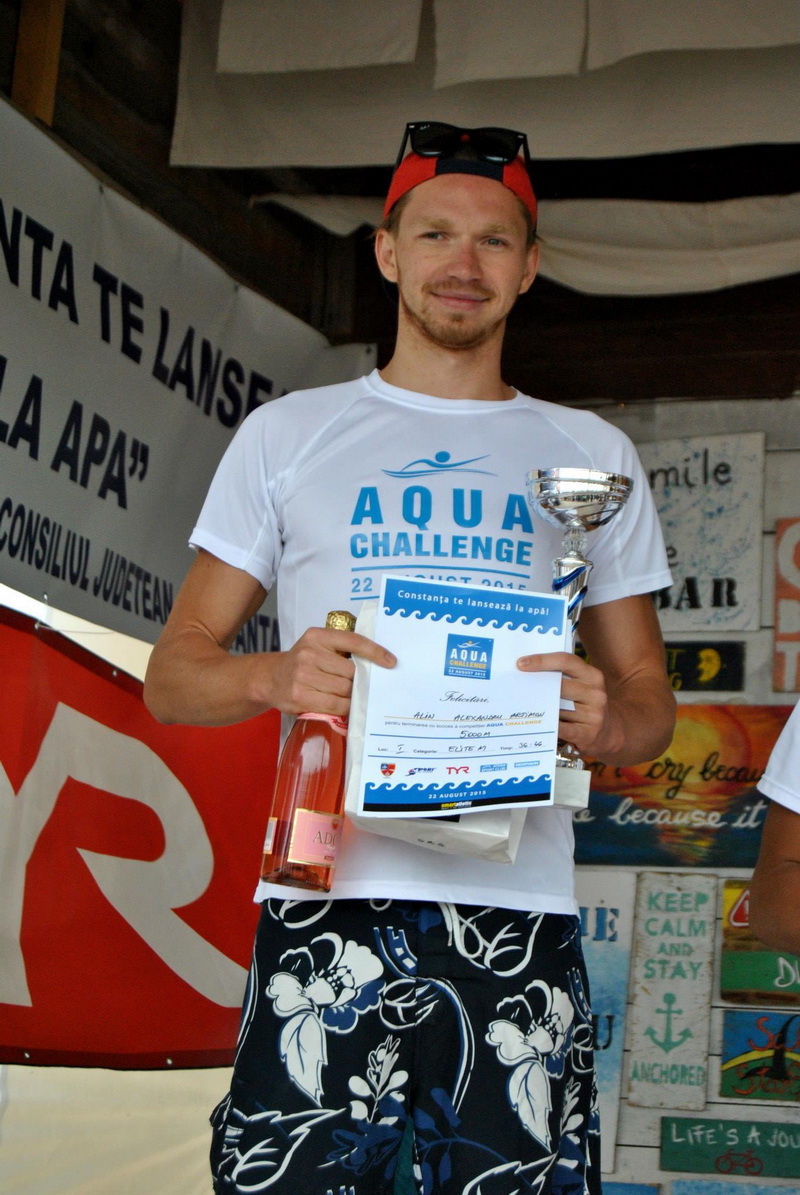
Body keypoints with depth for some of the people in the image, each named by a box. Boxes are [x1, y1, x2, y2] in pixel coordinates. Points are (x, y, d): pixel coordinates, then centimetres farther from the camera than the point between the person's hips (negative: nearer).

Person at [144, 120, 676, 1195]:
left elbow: (651, 704, 18)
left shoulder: (591, 454, 17)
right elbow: (174, 672, 11)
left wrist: (605, 719, -7)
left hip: (522, 915, 1)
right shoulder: (287, 435, 14)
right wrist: (277, 677, -12)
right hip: (328, 906, -1)